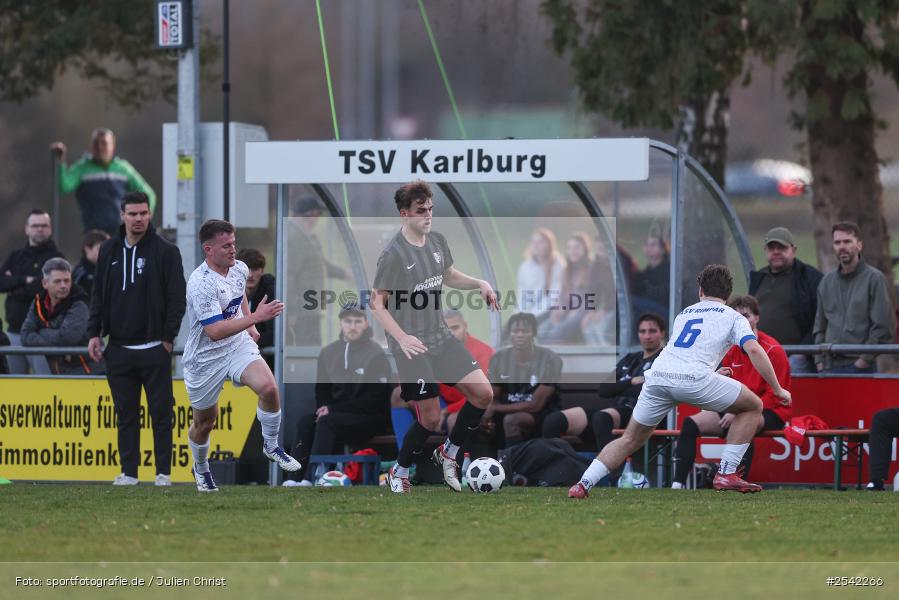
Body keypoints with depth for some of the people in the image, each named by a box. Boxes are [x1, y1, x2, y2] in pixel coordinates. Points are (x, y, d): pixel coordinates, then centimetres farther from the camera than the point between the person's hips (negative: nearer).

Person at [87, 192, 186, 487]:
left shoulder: (165, 252, -3)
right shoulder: (109, 250, 9)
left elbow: (176, 297, -4)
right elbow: (99, 295, 14)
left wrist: (168, 337, -9)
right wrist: (94, 333, 6)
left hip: (154, 349, -4)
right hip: (118, 349, 4)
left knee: (161, 412, -1)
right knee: (126, 413, 7)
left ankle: (163, 473, 3)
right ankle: (128, 472, 11)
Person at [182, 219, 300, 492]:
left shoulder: (240, 268, -2)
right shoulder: (201, 283, -27)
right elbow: (214, 331, -33)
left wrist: (250, 327, 12)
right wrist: (255, 317, -35)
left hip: (239, 346, 5)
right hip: (205, 357, -5)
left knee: (268, 387, -22)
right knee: (204, 422, 12)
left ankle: (271, 446, 0)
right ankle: (201, 469, 41)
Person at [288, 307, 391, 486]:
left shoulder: (376, 354, -9)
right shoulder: (329, 352, 10)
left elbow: (376, 399, -14)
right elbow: (321, 389, 18)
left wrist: (333, 409, -15)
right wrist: (324, 408, -7)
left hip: (370, 418, -6)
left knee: (326, 422, -30)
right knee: (306, 422, -21)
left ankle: (310, 480, -39)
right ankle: (297, 477, -30)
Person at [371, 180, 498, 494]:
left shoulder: (437, 241, 3)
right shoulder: (393, 254, -18)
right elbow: (377, 304, -14)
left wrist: (480, 283, 4)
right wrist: (402, 338, -26)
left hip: (441, 337, 7)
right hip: (412, 346, -7)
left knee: (482, 393, -2)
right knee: (430, 417, -5)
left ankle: (448, 453, 18)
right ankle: (399, 474, 18)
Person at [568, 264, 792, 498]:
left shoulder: (683, 314, 34)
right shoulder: (733, 317, 19)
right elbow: (754, 349, 1)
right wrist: (778, 389, 7)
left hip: (657, 374, 4)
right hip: (693, 377, -4)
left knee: (631, 439, 19)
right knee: (753, 407, 16)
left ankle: (583, 484, 5)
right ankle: (726, 474, 8)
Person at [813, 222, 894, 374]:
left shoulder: (874, 279, -1)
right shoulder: (827, 282, 16)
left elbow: (882, 328, -6)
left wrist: (864, 360, -11)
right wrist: (819, 361, 7)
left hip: (861, 367, -5)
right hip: (831, 366, 5)